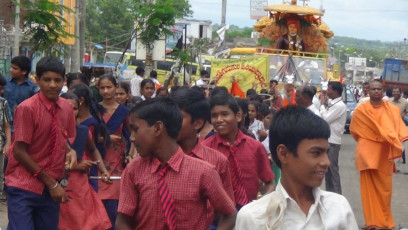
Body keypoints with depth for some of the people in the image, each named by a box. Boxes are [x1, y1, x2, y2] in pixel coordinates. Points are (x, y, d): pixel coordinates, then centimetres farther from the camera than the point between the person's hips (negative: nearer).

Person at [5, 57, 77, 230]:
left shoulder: (67, 107, 3)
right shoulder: (27, 108, -14)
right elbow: (19, 152, -13)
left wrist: (70, 151, -6)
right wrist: (51, 183, -11)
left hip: (52, 188, 6)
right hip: (24, 189, -6)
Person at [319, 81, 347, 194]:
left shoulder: (339, 106, -17)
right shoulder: (332, 103, 12)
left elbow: (325, 119, -19)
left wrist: (322, 104, -9)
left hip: (333, 141, -9)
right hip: (327, 139, 9)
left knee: (333, 169, -5)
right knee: (327, 168, 14)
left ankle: (336, 195, 0)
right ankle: (329, 193, 22)